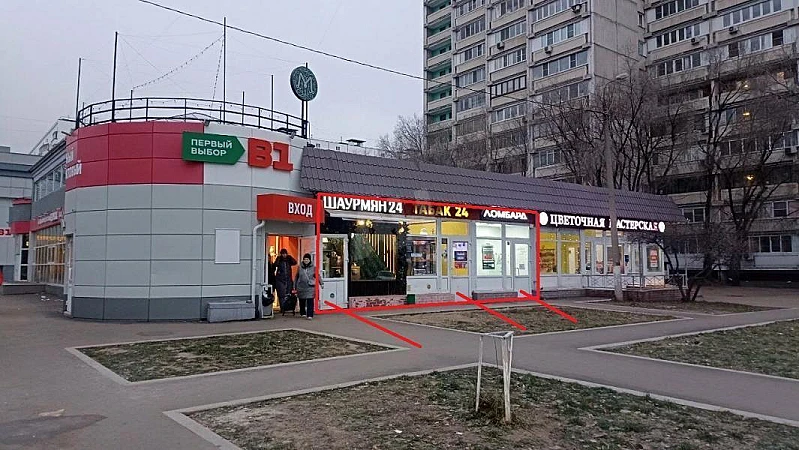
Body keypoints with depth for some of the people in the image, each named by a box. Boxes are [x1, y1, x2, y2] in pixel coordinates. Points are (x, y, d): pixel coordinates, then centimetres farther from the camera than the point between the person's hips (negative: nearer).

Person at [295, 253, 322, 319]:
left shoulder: (313, 267, 3)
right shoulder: (300, 267, 6)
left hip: (310, 287, -2)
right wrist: (294, 286, 13)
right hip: (301, 287, 2)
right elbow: (296, 277, 12)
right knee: (302, 301, 11)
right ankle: (302, 313, 28)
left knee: (310, 301, -10)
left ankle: (310, 315, -12)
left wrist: (321, 283, 3)